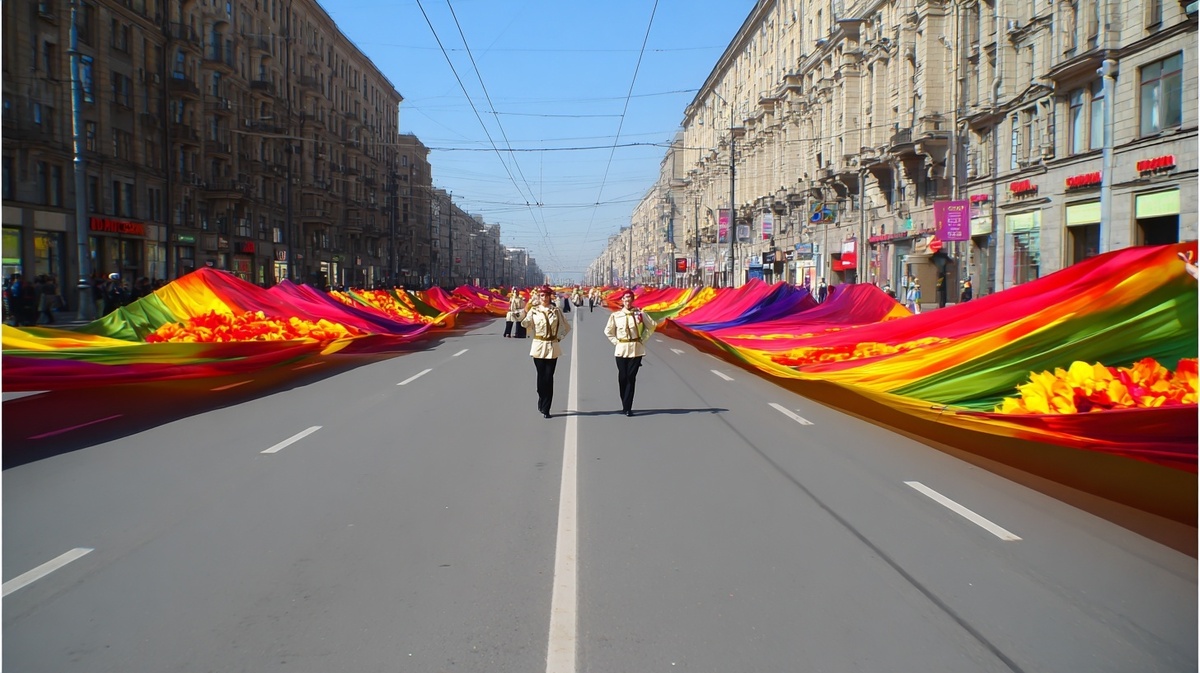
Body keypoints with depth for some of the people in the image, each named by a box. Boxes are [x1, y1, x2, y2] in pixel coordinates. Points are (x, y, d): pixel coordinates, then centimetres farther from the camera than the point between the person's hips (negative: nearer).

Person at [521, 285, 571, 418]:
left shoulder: (556, 310, 2)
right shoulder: (534, 310, 1)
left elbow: (566, 326, 11)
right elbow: (526, 324, -14)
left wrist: (559, 337, 2)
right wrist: (523, 314, -32)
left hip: (552, 347, 0)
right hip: (538, 346, 0)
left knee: (549, 377, -2)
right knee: (541, 376, 6)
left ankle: (545, 408, 2)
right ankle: (542, 405, 24)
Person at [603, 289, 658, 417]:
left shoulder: (640, 313, -1)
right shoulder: (615, 315, 0)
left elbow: (652, 326, 10)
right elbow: (608, 331, 13)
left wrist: (643, 339, 4)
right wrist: (616, 342, 3)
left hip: (636, 349, -1)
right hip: (621, 349, 1)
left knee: (631, 377, -5)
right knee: (622, 377, 1)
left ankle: (627, 407, -3)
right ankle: (625, 406, 16)